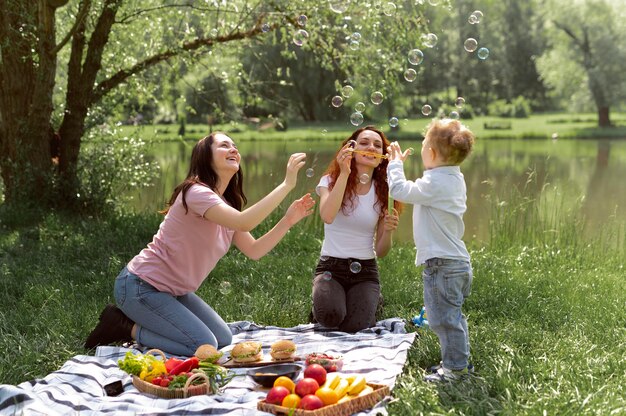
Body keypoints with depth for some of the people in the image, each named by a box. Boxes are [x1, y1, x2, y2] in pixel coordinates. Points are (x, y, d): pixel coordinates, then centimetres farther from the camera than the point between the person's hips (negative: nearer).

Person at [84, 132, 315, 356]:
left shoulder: (226, 206, 9)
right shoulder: (196, 192, -22)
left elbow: (254, 250, 1)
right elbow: (244, 223, -38)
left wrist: (288, 220, -11)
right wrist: (287, 184, -36)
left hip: (172, 290, 10)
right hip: (139, 287, -10)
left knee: (223, 339, 9)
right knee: (204, 347, -15)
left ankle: (132, 323, 15)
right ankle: (126, 327, 0)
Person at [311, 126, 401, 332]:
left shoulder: (382, 193, 5)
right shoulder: (330, 181, -1)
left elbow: (381, 251, 4)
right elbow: (327, 216, -25)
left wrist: (388, 231, -17)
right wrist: (344, 173, -25)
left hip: (365, 270, 2)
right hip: (331, 267, -2)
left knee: (355, 328, -21)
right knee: (331, 315, -32)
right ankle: (321, 300, 6)